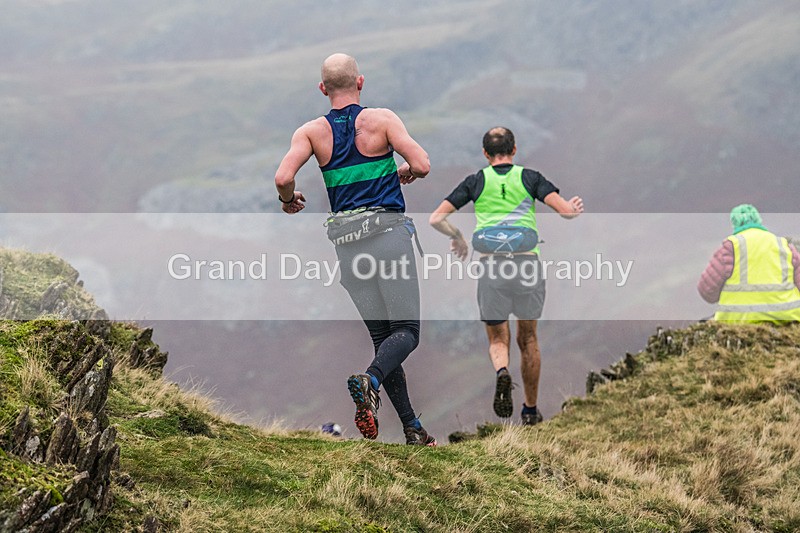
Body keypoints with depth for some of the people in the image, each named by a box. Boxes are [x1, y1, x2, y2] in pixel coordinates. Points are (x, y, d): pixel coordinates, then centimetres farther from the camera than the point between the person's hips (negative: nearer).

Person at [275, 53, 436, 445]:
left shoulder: (311, 131, 5)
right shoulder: (381, 119, -2)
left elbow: (283, 178, -10)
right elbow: (422, 165, -10)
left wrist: (288, 201, 12)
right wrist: (406, 173, 14)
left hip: (344, 238, 4)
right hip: (387, 228, -3)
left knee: (380, 334, 10)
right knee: (406, 329, -3)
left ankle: (411, 427, 6)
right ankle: (370, 382, -33)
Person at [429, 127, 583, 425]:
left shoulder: (475, 182, 9)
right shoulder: (529, 178, 7)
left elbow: (437, 219, 6)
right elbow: (566, 211, -2)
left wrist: (457, 238, 24)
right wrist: (575, 208, 21)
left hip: (490, 264, 0)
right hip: (527, 261, 0)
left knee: (498, 339, 11)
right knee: (528, 339, 17)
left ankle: (501, 371, -24)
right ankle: (531, 409, 23)